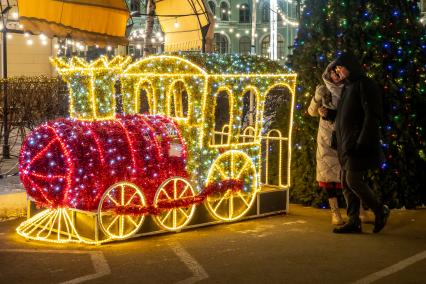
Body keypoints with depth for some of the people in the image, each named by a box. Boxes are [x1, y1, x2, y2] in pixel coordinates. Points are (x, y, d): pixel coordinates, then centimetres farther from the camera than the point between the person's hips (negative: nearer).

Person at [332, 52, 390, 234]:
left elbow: (372, 116, -16)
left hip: (359, 143, -9)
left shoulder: (365, 85, -9)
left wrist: (362, 142, -22)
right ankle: (353, 221, 9)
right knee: (346, 182, 6)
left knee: (353, 180, -11)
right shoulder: (347, 87, 19)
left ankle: (380, 211, 7)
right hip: (347, 144, 9)